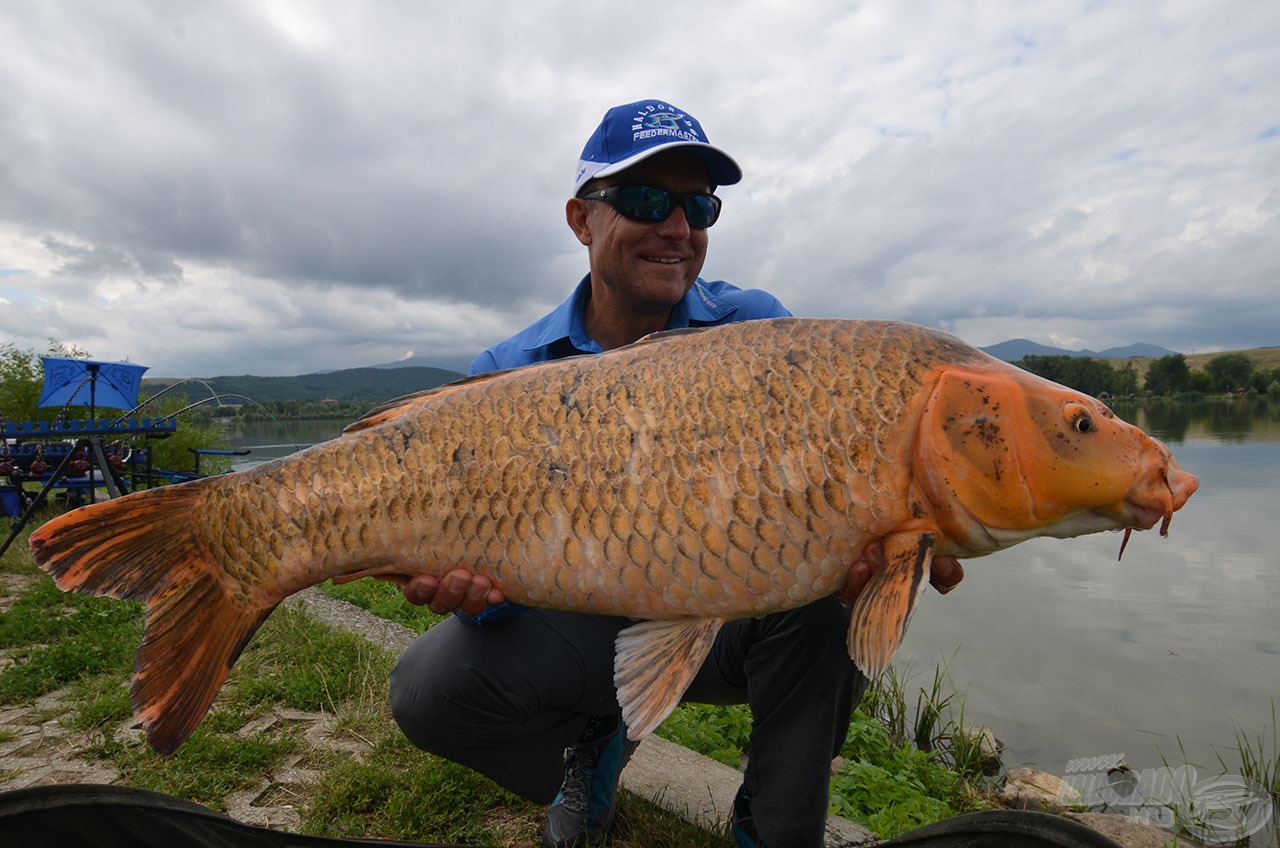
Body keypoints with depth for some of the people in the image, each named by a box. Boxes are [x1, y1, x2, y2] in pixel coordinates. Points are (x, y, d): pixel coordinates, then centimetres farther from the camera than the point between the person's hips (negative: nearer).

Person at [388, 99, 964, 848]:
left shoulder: (758, 330, -8)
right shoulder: (508, 378, -8)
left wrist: (872, 536, -39)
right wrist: (468, 585, -33)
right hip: (591, 625, 1)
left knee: (822, 595, -31)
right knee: (427, 689, -19)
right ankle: (594, 738, 15)